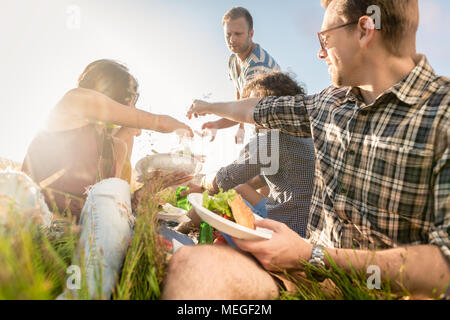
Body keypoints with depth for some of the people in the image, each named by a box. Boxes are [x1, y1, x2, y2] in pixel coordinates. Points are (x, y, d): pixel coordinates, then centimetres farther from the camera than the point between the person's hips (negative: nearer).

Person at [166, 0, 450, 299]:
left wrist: (313, 256, -22)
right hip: (315, 266, 4)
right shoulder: (329, 102, 6)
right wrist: (210, 107, 39)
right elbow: (261, 110, 24)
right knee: (193, 264, -27)